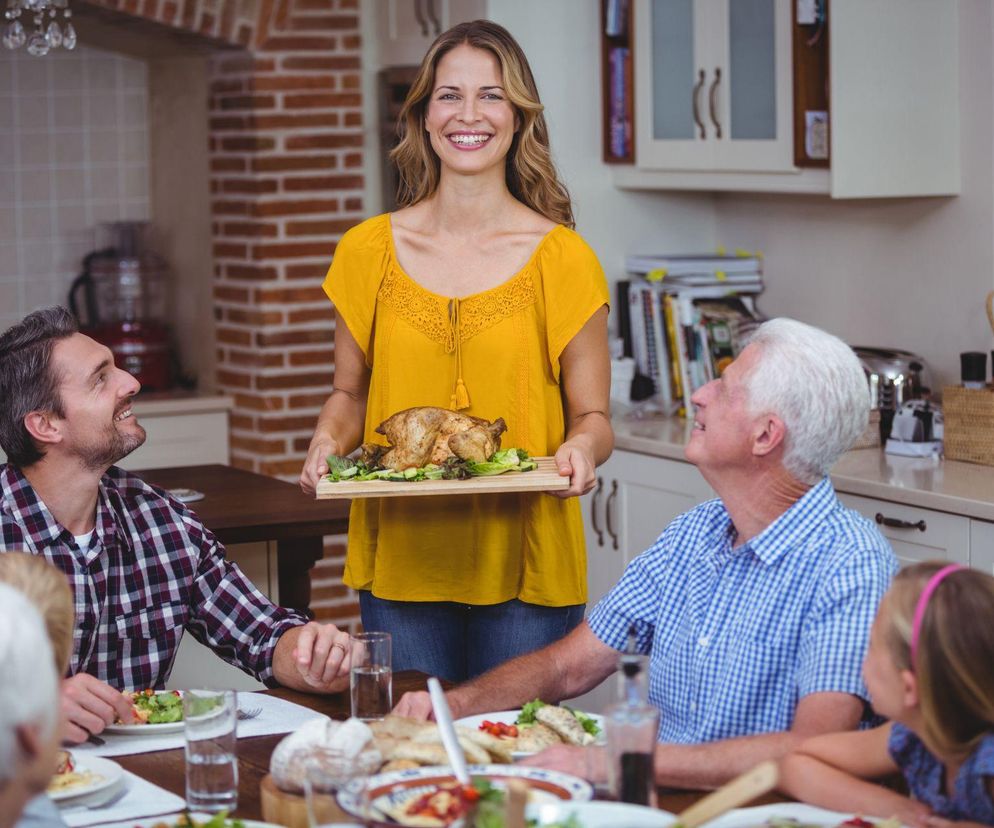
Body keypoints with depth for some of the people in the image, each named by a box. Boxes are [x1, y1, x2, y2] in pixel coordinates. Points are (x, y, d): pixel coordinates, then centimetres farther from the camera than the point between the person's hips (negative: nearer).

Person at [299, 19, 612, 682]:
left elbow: (593, 418, 4)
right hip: (398, 559, 2)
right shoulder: (368, 251, 5)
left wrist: (583, 449, -17)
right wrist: (328, 442, -5)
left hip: (526, 560, -1)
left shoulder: (563, 259, -1)